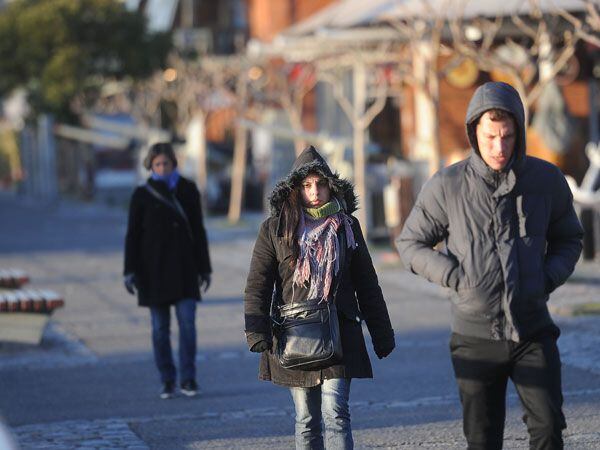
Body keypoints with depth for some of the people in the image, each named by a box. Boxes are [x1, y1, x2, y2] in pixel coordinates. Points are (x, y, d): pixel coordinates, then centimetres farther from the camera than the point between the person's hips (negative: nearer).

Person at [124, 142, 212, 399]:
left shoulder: (188, 190, 5)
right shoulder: (142, 195, 1)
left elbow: (198, 231, 9)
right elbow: (132, 235, 1)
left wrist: (204, 268, 6)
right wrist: (130, 271, -7)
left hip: (184, 267, 1)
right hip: (154, 269, 0)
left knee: (187, 322, -9)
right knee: (160, 327, 2)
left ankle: (188, 380, -2)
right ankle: (167, 382, 10)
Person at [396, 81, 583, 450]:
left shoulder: (547, 179, -2)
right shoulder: (447, 186, -6)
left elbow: (569, 239, 14)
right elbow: (410, 243, 5)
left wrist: (548, 278, -5)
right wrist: (456, 278, -9)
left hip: (534, 331, 1)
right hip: (477, 334, -1)